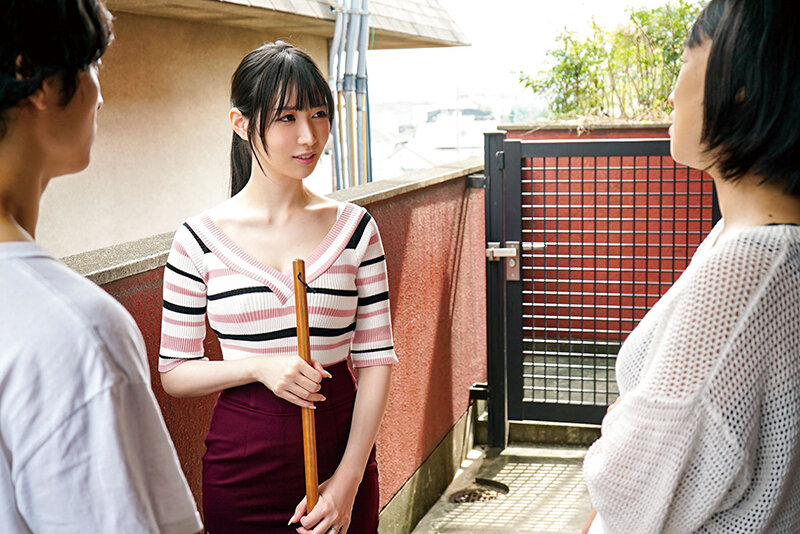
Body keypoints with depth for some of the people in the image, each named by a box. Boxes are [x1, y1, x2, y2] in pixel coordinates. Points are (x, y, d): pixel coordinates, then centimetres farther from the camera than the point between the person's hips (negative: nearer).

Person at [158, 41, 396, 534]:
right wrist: (258, 367, -18)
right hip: (242, 465, -1)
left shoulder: (355, 228, -2)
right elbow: (174, 372, -1)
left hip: (343, 455, 1)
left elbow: (376, 360, -2)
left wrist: (348, 480, -9)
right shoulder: (201, 238, -6)